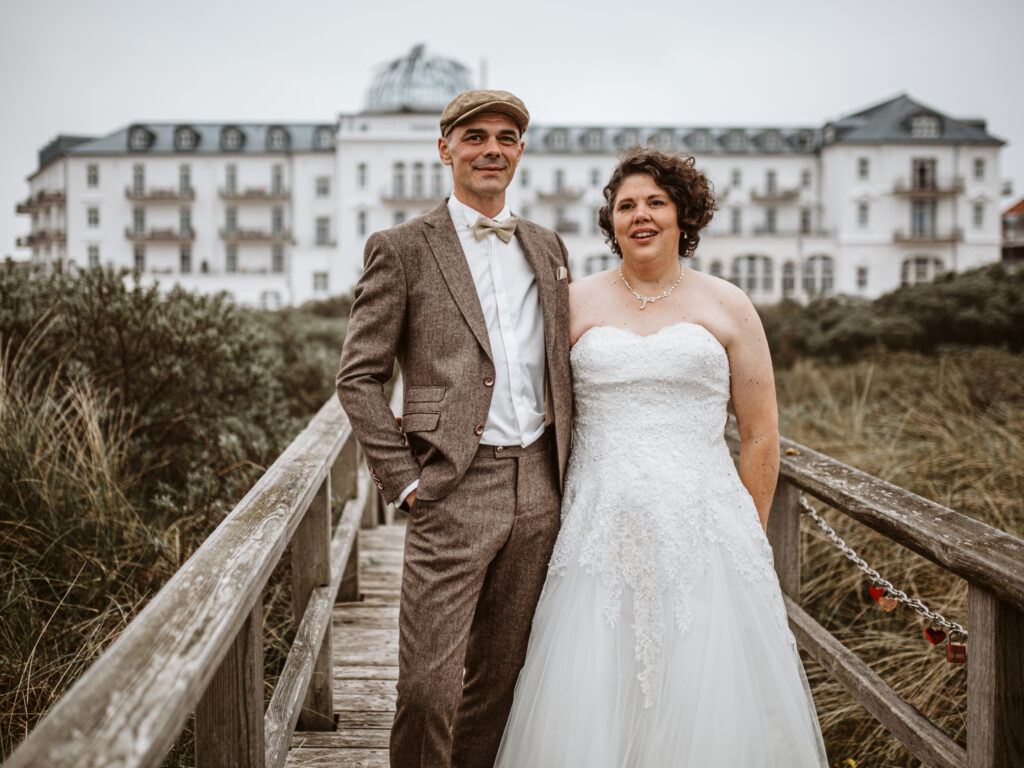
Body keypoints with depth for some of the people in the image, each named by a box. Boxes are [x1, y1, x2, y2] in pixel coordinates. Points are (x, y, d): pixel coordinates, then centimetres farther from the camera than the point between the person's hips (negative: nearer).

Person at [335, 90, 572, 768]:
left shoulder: (548, 247, 15)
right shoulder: (402, 249, -1)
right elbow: (359, 377, -2)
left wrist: (563, 469, 12)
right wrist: (404, 479, -8)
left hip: (539, 491, 5)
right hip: (454, 492, -4)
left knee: (501, 675, 14)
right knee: (428, 685, -4)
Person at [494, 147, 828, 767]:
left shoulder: (727, 307, 7)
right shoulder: (576, 304, 9)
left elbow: (761, 435, 8)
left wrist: (748, 540, 5)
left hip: (702, 526, 0)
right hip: (600, 528, 1)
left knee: (708, 708, 0)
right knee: (588, 713, -1)